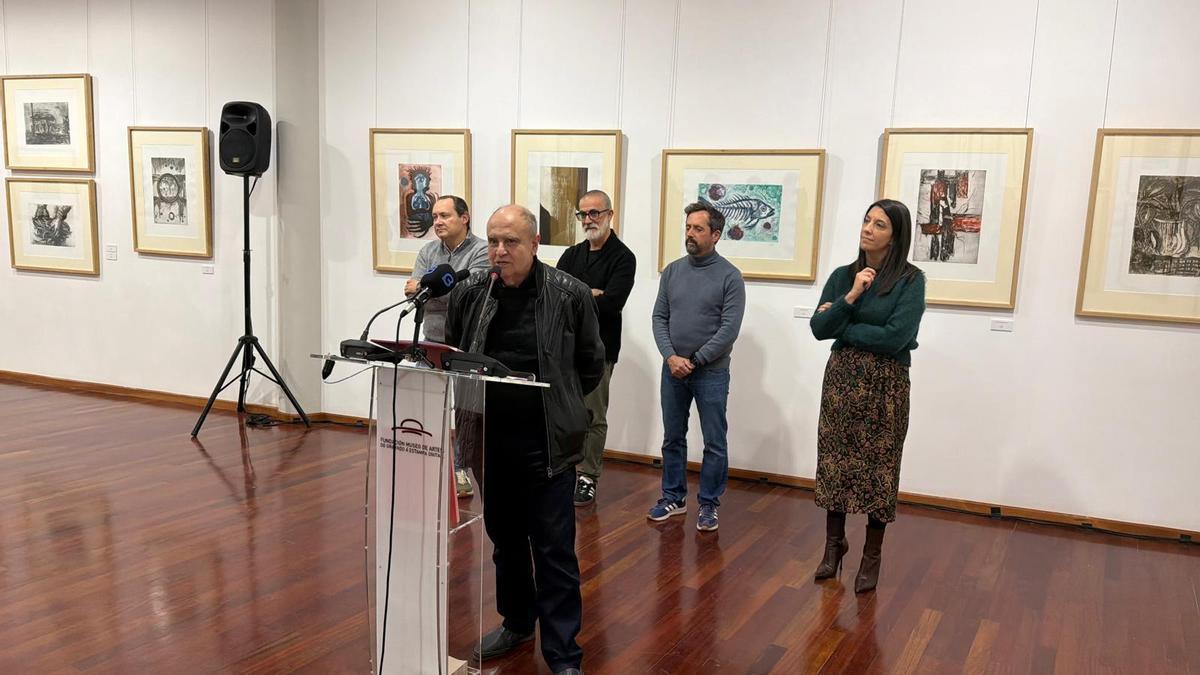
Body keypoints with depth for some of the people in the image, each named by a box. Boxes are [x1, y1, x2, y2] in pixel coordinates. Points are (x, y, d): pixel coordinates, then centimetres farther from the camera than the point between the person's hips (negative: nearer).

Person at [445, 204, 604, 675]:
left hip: (547, 444, -4)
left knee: (554, 550, 1)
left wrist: (556, 403, 8)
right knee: (505, 539, 19)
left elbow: (591, 366, 4)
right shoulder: (468, 293, 3)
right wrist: (474, 403, 8)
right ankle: (516, 622, 39)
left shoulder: (570, 294, -7)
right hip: (490, 441, 4)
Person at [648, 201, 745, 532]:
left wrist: (694, 361, -13)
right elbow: (659, 318, 4)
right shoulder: (672, 271, 6)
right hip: (672, 369, 4)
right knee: (672, 438, 13)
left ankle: (709, 505, 16)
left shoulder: (729, 276, -7)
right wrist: (671, 357, -10)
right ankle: (673, 498, 26)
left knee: (714, 443, 4)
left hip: (711, 372, -4)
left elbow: (729, 329, -12)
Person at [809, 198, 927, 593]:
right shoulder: (843, 275, 5)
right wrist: (851, 297, -16)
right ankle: (834, 544, 25)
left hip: (885, 384, -4)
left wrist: (841, 326, -8)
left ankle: (872, 556, 18)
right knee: (835, 461, 9)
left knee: (877, 468, 4)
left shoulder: (910, 280, -7)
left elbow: (895, 337, -18)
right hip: (841, 377, 4)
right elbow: (818, 328, -3)